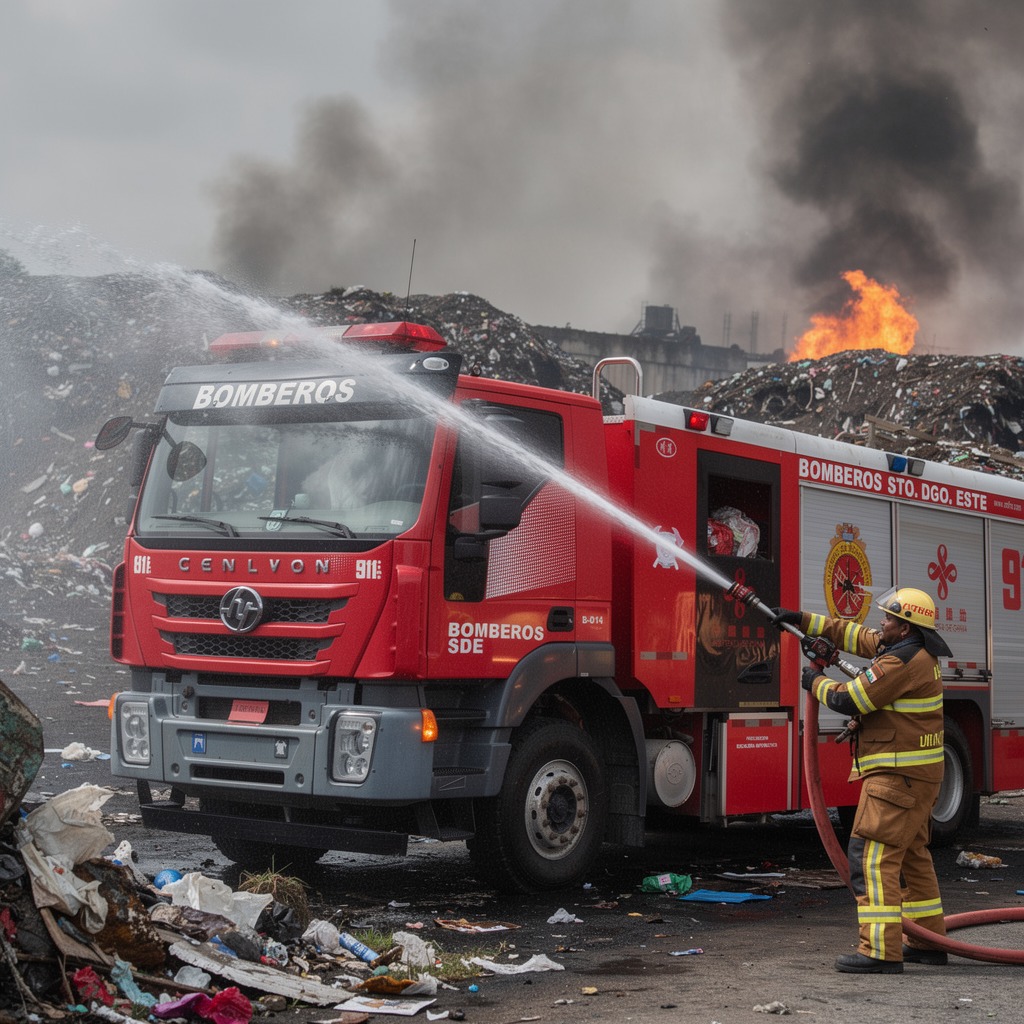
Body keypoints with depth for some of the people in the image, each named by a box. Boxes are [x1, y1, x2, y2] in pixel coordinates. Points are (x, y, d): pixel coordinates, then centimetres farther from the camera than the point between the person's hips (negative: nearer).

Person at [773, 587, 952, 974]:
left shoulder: (902, 662, -19)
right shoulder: (914, 652, 13)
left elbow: (849, 699, -17)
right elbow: (853, 635, 22)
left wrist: (816, 683, 3)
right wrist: (801, 620, 21)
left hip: (898, 777, -11)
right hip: (916, 776, 11)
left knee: (871, 855, -13)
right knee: (910, 856, 18)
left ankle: (880, 951, -17)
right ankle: (928, 940, 26)